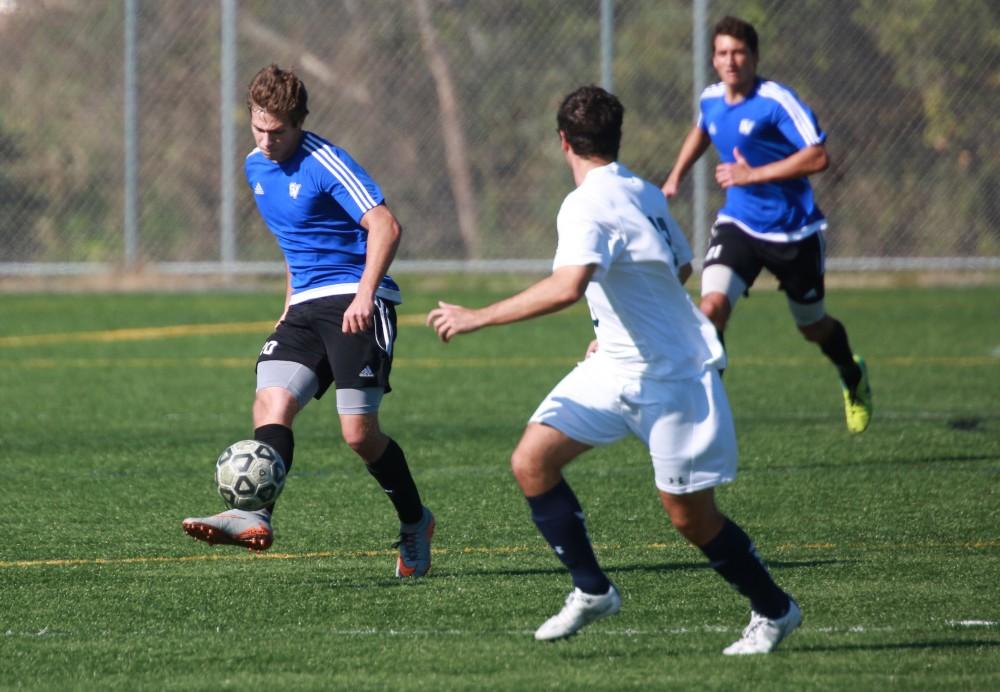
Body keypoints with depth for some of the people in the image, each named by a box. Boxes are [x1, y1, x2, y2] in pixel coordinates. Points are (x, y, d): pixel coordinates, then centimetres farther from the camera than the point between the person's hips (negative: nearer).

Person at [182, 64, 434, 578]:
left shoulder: (325, 163, -13)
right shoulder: (256, 168, 13)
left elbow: (384, 226, -20)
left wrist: (364, 295, -29)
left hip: (355, 304, -7)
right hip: (305, 306, 7)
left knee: (358, 432, -11)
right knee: (271, 405, -15)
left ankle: (415, 523, 12)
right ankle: (255, 517, -31)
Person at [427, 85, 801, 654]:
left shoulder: (587, 206, -21)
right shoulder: (646, 194, 6)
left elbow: (566, 288, -37)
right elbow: (676, 270, 20)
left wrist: (477, 318, -32)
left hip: (674, 378, -9)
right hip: (618, 366, 9)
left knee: (691, 516, 0)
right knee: (532, 460, -3)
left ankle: (775, 611, 21)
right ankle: (592, 590, 4)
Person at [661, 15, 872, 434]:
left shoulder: (776, 101, -18)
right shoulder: (711, 100, 1)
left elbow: (818, 156, -26)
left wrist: (753, 175, -26)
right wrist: (675, 176, 19)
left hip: (793, 233, -4)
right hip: (738, 225, 4)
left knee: (813, 327, 15)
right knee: (712, 305, -23)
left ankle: (854, 379, 48)